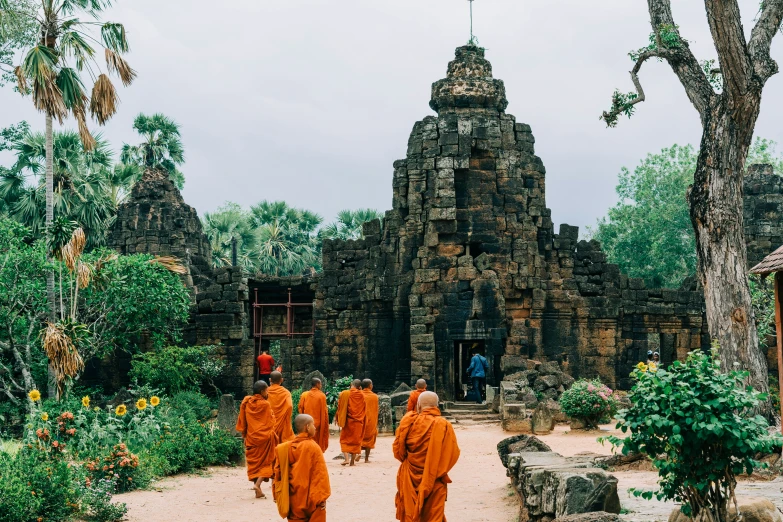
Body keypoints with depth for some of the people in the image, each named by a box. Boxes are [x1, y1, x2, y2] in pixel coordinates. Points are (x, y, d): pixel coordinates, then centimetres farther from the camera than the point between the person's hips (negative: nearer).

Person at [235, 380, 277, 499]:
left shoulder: (246, 403, 1)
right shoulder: (266, 404, -10)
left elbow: (242, 421, 6)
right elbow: (271, 422, -5)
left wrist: (244, 434, 14)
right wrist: (272, 433, 11)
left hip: (251, 437, 4)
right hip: (265, 437, -4)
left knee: (254, 462, 10)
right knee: (266, 462, 6)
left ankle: (258, 491, 9)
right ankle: (258, 483, -14)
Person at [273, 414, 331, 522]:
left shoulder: (284, 448, 1)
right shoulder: (313, 447, -14)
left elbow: (278, 472, 5)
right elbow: (320, 473, -14)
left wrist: (277, 494, 14)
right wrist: (322, 496, -10)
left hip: (294, 499, 5)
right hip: (311, 497, -5)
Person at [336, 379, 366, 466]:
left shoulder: (344, 394, -7)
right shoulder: (362, 395, -4)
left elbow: (340, 407, -3)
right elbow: (364, 409, 5)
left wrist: (339, 420, 7)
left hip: (347, 421, -1)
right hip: (358, 422, 1)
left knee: (344, 439, 10)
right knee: (356, 440, 10)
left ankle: (346, 458, -7)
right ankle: (352, 461, 8)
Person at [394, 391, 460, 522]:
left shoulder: (410, 422, -9)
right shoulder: (444, 425, -11)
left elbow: (397, 449, -2)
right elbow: (453, 454, -8)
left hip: (410, 479, 1)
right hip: (434, 481, -1)